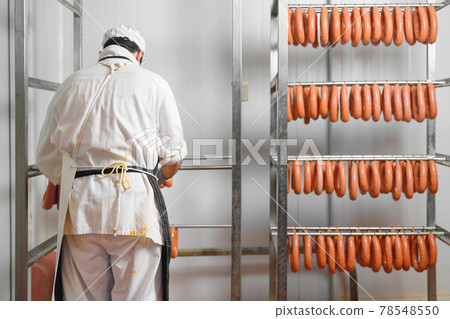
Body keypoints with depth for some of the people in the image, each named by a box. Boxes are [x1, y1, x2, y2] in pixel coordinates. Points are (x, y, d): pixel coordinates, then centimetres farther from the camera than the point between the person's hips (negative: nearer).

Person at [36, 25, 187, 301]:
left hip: (80, 205, 3)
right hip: (135, 201, -2)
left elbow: (47, 156, 15)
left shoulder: (72, 84, 15)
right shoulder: (153, 84, 8)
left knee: (84, 299, 9)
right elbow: (173, 156, 7)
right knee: (137, 298, 3)